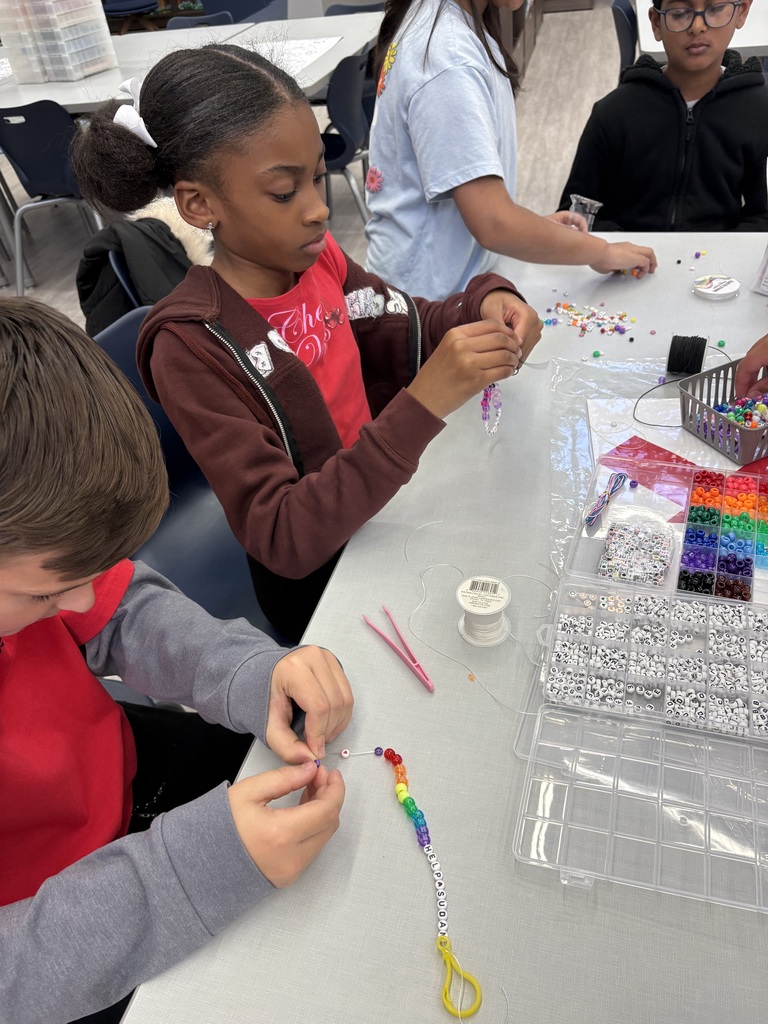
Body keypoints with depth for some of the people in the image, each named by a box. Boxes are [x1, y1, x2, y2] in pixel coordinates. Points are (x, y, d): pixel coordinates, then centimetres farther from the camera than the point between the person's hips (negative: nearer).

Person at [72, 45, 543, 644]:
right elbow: (281, 540, -29)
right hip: (319, 579, -6)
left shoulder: (316, 258, -4)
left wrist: (484, 304, -12)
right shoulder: (191, 347, -23)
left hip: (391, 512, 6)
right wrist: (421, 405, -38)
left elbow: (414, 333, 10)